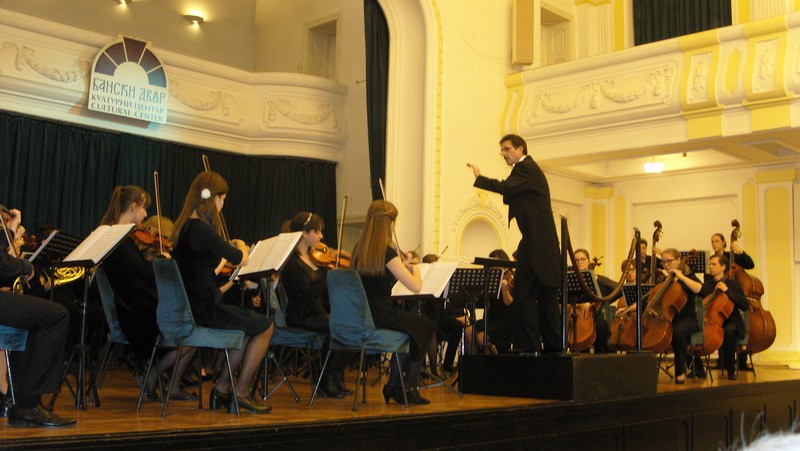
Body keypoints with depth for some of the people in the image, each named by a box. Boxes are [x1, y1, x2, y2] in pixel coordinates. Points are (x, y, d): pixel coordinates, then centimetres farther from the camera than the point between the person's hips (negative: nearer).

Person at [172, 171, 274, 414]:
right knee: (264, 326, 5)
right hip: (203, 309, -10)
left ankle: (221, 388, 22)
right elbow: (242, 259, -15)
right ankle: (241, 392, 12)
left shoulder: (184, 225, 11)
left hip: (189, 306, 10)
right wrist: (240, 245, 6)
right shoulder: (201, 229, -20)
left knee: (251, 323, 22)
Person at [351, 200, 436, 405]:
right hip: (379, 316, -8)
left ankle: (394, 386, 27)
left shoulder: (359, 249, 7)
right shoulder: (386, 251, -16)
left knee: (412, 325, 27)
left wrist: (401, 265, 16)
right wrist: (414, 268, 3)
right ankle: (408, 387, 22)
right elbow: (415, 286, -16)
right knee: (426, 326, 15)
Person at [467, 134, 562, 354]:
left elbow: (505, 187, -23)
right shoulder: (530, 169, 24)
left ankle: (530, 346, -8)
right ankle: (553, 346, 16)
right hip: (544, 243, 11)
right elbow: (512, 196, 20)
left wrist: (479, 178, -11)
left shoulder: (525, 168, -8)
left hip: (535, 243, -11)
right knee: (546, 296, 12)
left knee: (523, 293, -9)